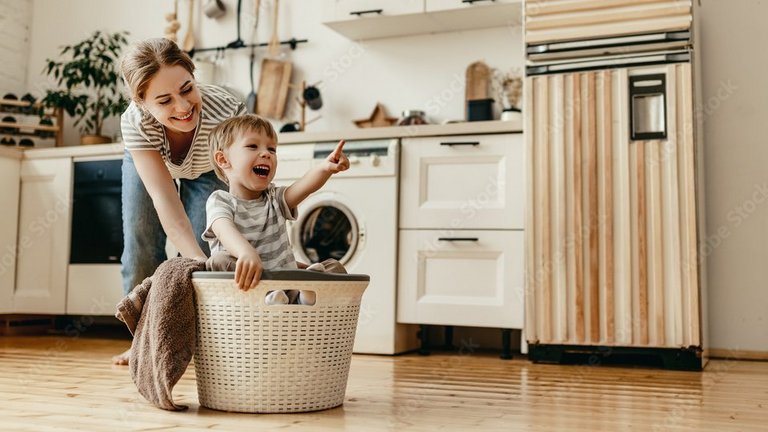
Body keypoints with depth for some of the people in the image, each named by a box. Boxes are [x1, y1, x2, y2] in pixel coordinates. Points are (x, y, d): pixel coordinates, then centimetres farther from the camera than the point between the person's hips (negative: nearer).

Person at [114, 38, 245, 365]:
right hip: (146, 162, 1)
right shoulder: (135, 123, -40)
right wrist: (200, 262, -59)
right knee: (141, 245, -1)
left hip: (208, 172, -1)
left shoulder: (227, 111, -44)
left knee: (202, 246, -14)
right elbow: (165, 201, -45)